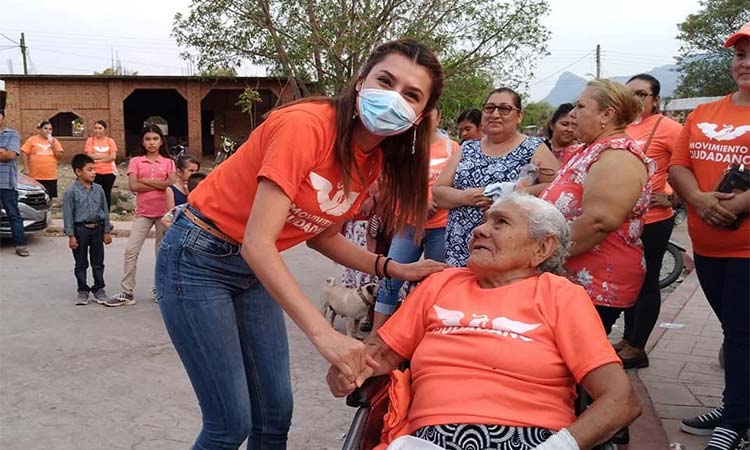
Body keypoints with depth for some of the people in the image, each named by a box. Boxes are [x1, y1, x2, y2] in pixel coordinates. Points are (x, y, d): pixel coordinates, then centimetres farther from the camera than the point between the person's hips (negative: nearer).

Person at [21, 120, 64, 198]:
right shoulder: (32, 140, 2)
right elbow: (24, 154, 0)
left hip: (51, 177, 2)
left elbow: (59, 156, 6)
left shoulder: (54, 141, 10)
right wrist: (26, 169, -7)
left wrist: (53, 145, -8)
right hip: (35, 177, -2)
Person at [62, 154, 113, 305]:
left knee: (98, 263, 10)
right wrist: (71, 236, -10)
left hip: (97, 228, 3)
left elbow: (105, 211, 9)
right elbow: (68, 214, -7)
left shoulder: (99, 189, 3)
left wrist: (107, 231, 7)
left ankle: (99, 289, 20)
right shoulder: (71, 191, -8)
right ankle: (83, 290, 17)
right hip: (80, 229, -3)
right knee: (81, 263, 7)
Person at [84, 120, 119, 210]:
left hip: (109, 172, 1)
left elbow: (113, 156, -7)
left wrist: (98, 158, -12)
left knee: (107, 194, 7)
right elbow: (90, 155, -8)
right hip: (95, 172, -1)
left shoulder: (110, 141, 4)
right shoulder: (90, 140, 3)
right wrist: (106, 155, -8)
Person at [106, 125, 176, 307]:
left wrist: (145, 180, -10)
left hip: (163, 212, 0)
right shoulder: (136, 161, 5)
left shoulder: (168, 162, 5)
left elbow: (172, 183, -12)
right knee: (131, 251, -4)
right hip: (143, 213, 0)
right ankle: (126, 293, 2)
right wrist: (160, 185, -9)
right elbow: (133, 186, -8)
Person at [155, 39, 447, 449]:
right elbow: (257, 243, -31)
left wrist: (393, 269, -3)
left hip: (256, 269, 7)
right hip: (197, 261, -7)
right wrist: (322, 332, -37)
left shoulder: (375, 161, -2)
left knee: (276, 415, 8)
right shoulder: (305, 124, -27)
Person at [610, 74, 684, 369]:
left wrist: (671, 196, -15)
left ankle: (636, 348, 14)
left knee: (646, 283, 4)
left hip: (652, 220, -7)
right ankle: (628, 339, 30)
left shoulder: (666, 127, -12)